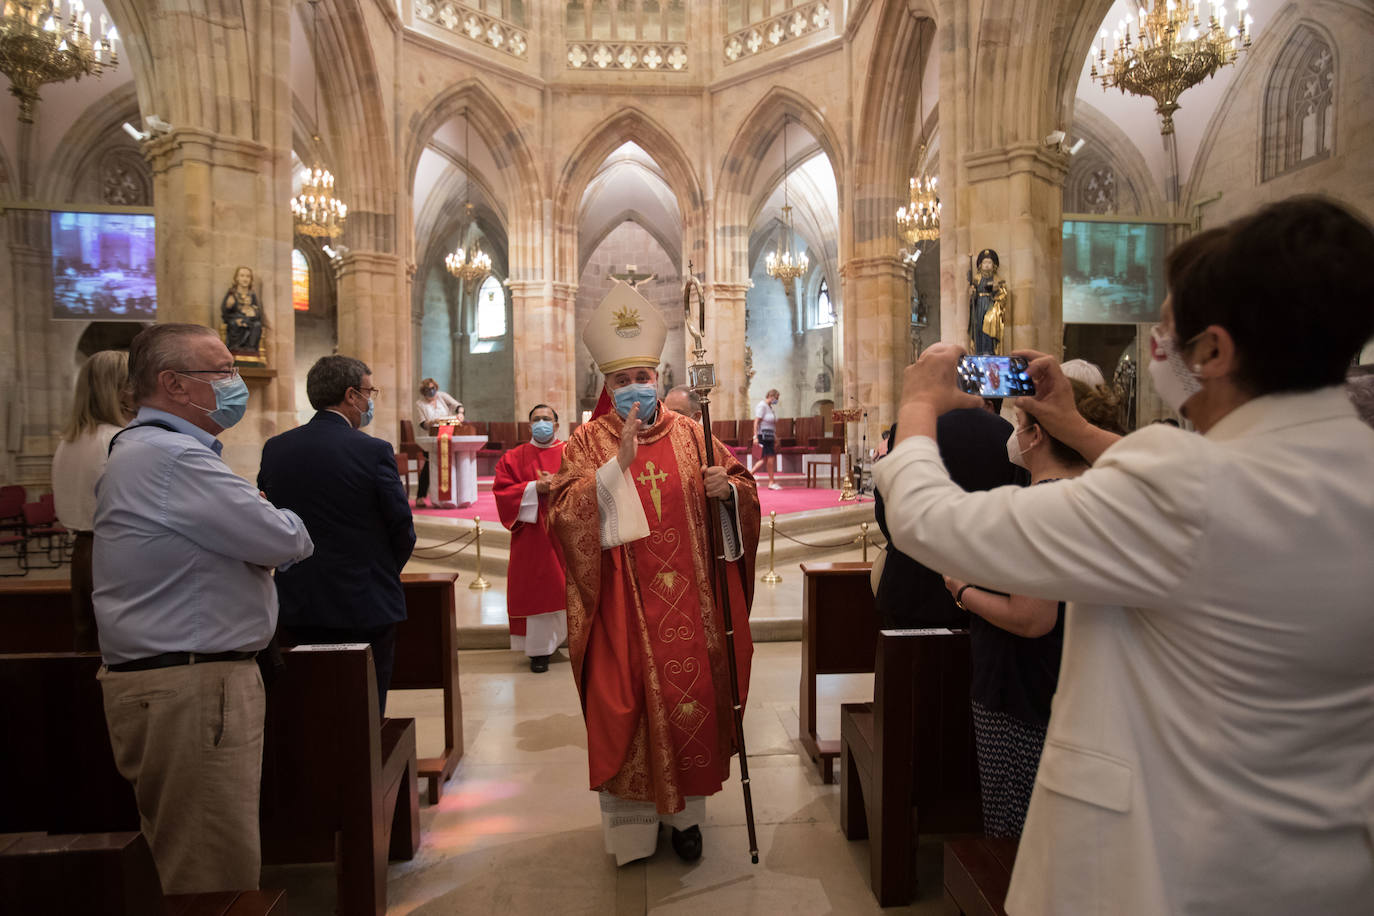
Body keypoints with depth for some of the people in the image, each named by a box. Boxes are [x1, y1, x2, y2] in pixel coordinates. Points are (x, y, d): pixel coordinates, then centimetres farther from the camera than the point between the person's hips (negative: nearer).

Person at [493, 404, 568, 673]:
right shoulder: (514, 457, 8)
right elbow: (501, 491, -1)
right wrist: (534, 488, -14)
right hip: (531, 536, 0)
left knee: (569, 588, 3)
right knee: (535, 590, -1)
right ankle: (539, 648, 6)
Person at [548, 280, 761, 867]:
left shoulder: (690, 434, 6)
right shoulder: (588, 441, 1)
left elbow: (744, 490, 7)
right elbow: (564, 513, -11)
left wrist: (725, 488, -16)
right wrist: (618, 462, -20)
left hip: (686, 599, 2)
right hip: (621, 602, -1)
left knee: (690, 697, 8)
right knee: (622, 704, 5)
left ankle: (685, 811, 28)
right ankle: (630, 821, 23)